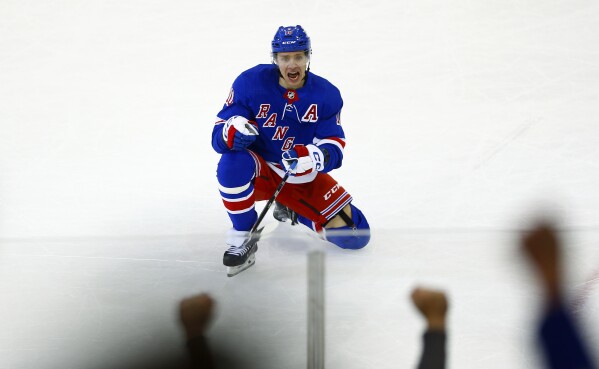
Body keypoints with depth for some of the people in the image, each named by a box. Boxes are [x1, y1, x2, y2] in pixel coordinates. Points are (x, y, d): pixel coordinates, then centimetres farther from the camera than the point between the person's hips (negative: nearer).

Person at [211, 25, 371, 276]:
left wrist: (315, 157, -36)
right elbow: (219, 135, -17)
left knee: (355, 234, -7)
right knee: (233, 163, -39)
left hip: (303, 178, 3)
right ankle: (243, 237, -17)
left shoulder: (326, 94, -9)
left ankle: (291, 208, 20)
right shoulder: (250, 83, -16)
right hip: (261, 172, -3)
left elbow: (335, 149, -12)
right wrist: (232, 132, -42)